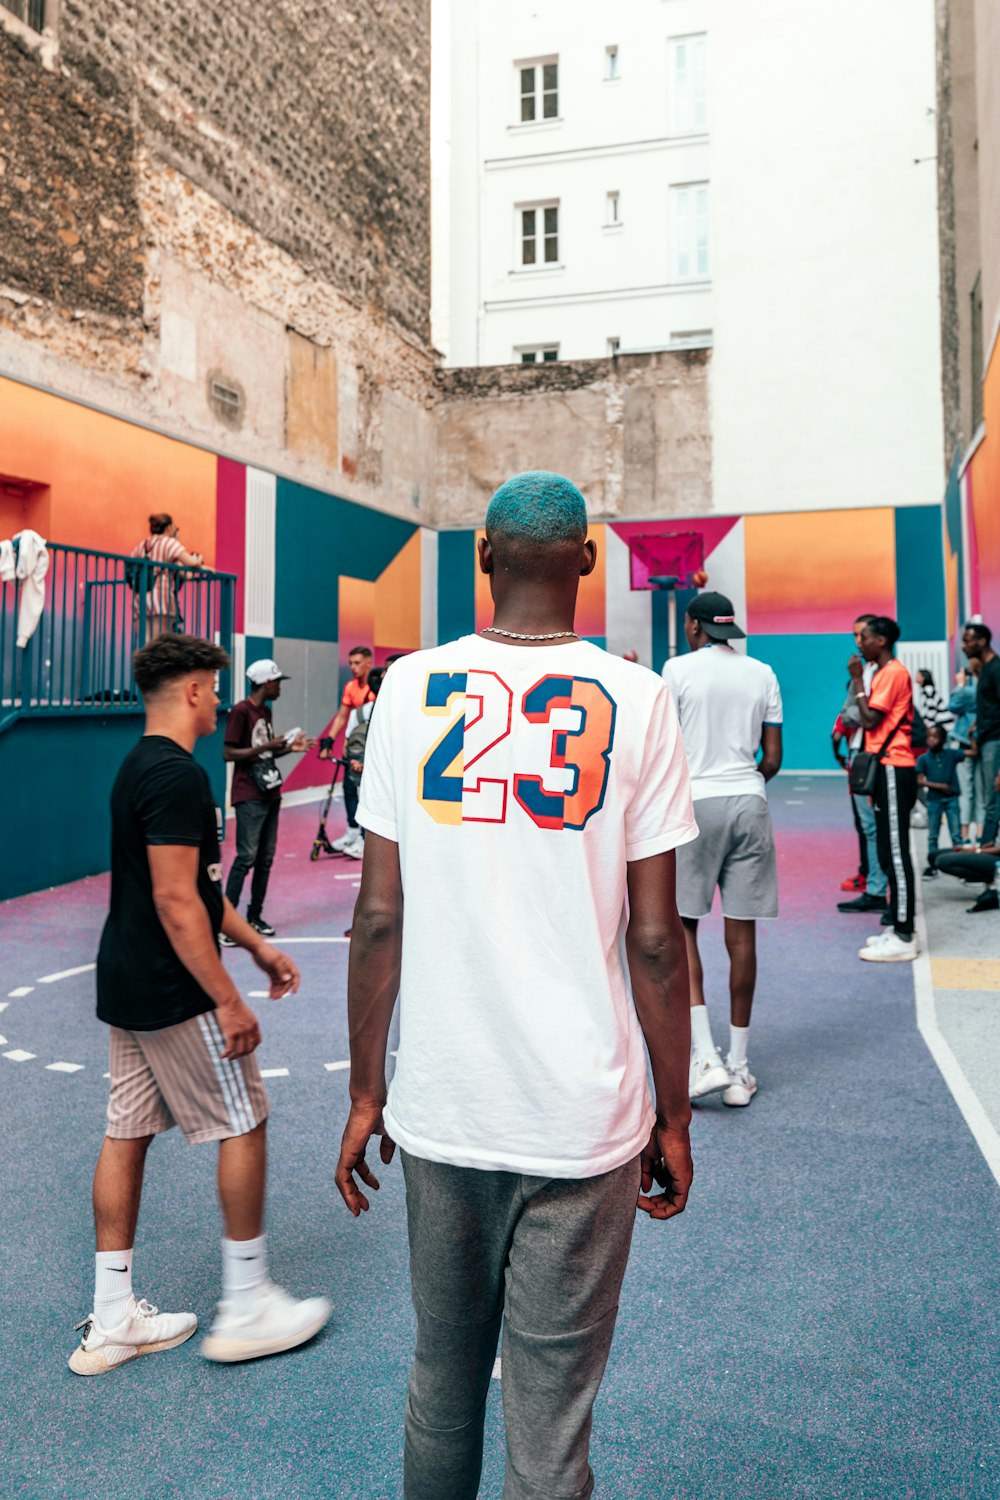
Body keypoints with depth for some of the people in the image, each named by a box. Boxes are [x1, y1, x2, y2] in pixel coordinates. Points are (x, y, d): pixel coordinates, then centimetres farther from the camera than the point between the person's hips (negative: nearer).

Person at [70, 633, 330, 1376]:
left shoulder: (139, 767, 13)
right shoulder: (177, 776, -20)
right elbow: (176, 903, -24)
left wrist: (256, 944, 21)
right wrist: (228, 1001, -20)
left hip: (127, 983, 10)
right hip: (172, 993, -10)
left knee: (127, 1133, 13)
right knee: (243, 1124, 3)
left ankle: (112, 1321, 24)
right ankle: (246, 1308, 15)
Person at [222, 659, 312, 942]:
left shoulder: (266, 711, 16)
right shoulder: (240, 711, -10)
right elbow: (228, 753, -14)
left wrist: (289, 748, 7)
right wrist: (267, 746, -18)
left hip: (270, 794, 8)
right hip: (249, 797, -8)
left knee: (266, 858, 8)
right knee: (246, 857, -11)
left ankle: (255, 917, 15)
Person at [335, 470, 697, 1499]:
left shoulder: (411, 687, -3)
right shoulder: (635, 700, -7)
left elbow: (379, 918, -3)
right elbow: (652, 940, -7)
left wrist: (365, 1091, 8)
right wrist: (673, 1116, 5)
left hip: (441, 1107, 2)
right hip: (582, 1116, -2)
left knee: (441, 1376, 23)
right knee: (551, 1412, 14)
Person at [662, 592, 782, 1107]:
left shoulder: (678, 668, -1)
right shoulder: (763, 674, 10)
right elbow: (772, 759, 9)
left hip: (695, 801, -3)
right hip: (749, 803, 4)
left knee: (682, 927, 6)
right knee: (741, 933, 6)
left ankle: (705, 1056, -5)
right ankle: (739, 1068, 13)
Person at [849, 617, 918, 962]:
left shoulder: (894, 672, -11)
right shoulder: (883, 673, 18)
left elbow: (870, 719, -18)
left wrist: (857, 680, -9)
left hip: (894, 770, -10)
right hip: (886, 769, 10)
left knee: (896, 853, -9)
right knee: (889, 853, 12)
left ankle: (902, 938, -7)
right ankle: (897, 928, 18)